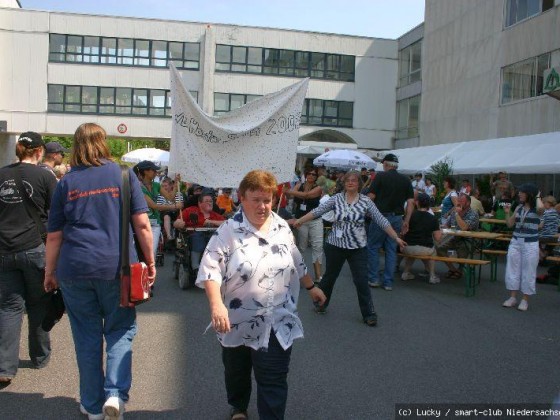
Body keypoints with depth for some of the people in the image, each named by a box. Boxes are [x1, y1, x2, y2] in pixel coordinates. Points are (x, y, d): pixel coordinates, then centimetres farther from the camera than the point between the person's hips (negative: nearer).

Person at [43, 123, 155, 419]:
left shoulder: (66, 182, 7)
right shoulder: (124, 175, 3)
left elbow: (54, 235, 8)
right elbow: (142, 224, -2)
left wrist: (50, 271, 18)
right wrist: (150, 261, 5)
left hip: (74, 268, 2)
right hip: (116, 266, -1)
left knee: (86, 336, 12)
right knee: (120, 330, 13)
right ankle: (116, 393, -3)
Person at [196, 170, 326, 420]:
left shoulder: (282, 228, 1)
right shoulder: (228, 231, -13)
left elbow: (297, 262, 16)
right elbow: (210, 269, -21)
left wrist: (311, 287, 24)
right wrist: (216, 304, -35)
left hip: (276, 323, 1)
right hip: (237, 322, -1)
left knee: (273, 382, 1)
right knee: (236, 372, 22)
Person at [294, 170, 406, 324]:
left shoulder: (366, 201, -5)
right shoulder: (336, 198, -3)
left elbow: (381, 221, -6)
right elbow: (318, 211, -6)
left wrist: (396, 238, -8)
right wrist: (300, 220, -10)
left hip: (358, 248, -1)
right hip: (335, 245, 1)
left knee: (362, 281, 0)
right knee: (330, 276, 16)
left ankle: (368, 314, 13)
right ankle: (321, 303, 37)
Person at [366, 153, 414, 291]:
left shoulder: (381, 176, -6)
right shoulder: (405, 180, 7)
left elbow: (371, 197, -9)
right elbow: (411, 202, 3)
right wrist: (406, 221, 7)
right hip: (397, 218, 4)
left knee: (373, 247, 9)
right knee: (391, 250, 9)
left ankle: (373, 278, 11)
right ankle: (388, 282, 11)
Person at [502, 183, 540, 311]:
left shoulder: (536, 208, -7)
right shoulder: (519, 207, 8)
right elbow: (510, 224, 13)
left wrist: (538, 197, -16)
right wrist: (507, 213, -3)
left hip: (530, 244, -5)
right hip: (515, 242, 5)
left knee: (528, 272, 3)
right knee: (512, 269, 6)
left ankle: (525, 300, 14)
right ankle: (513, 297, 16)